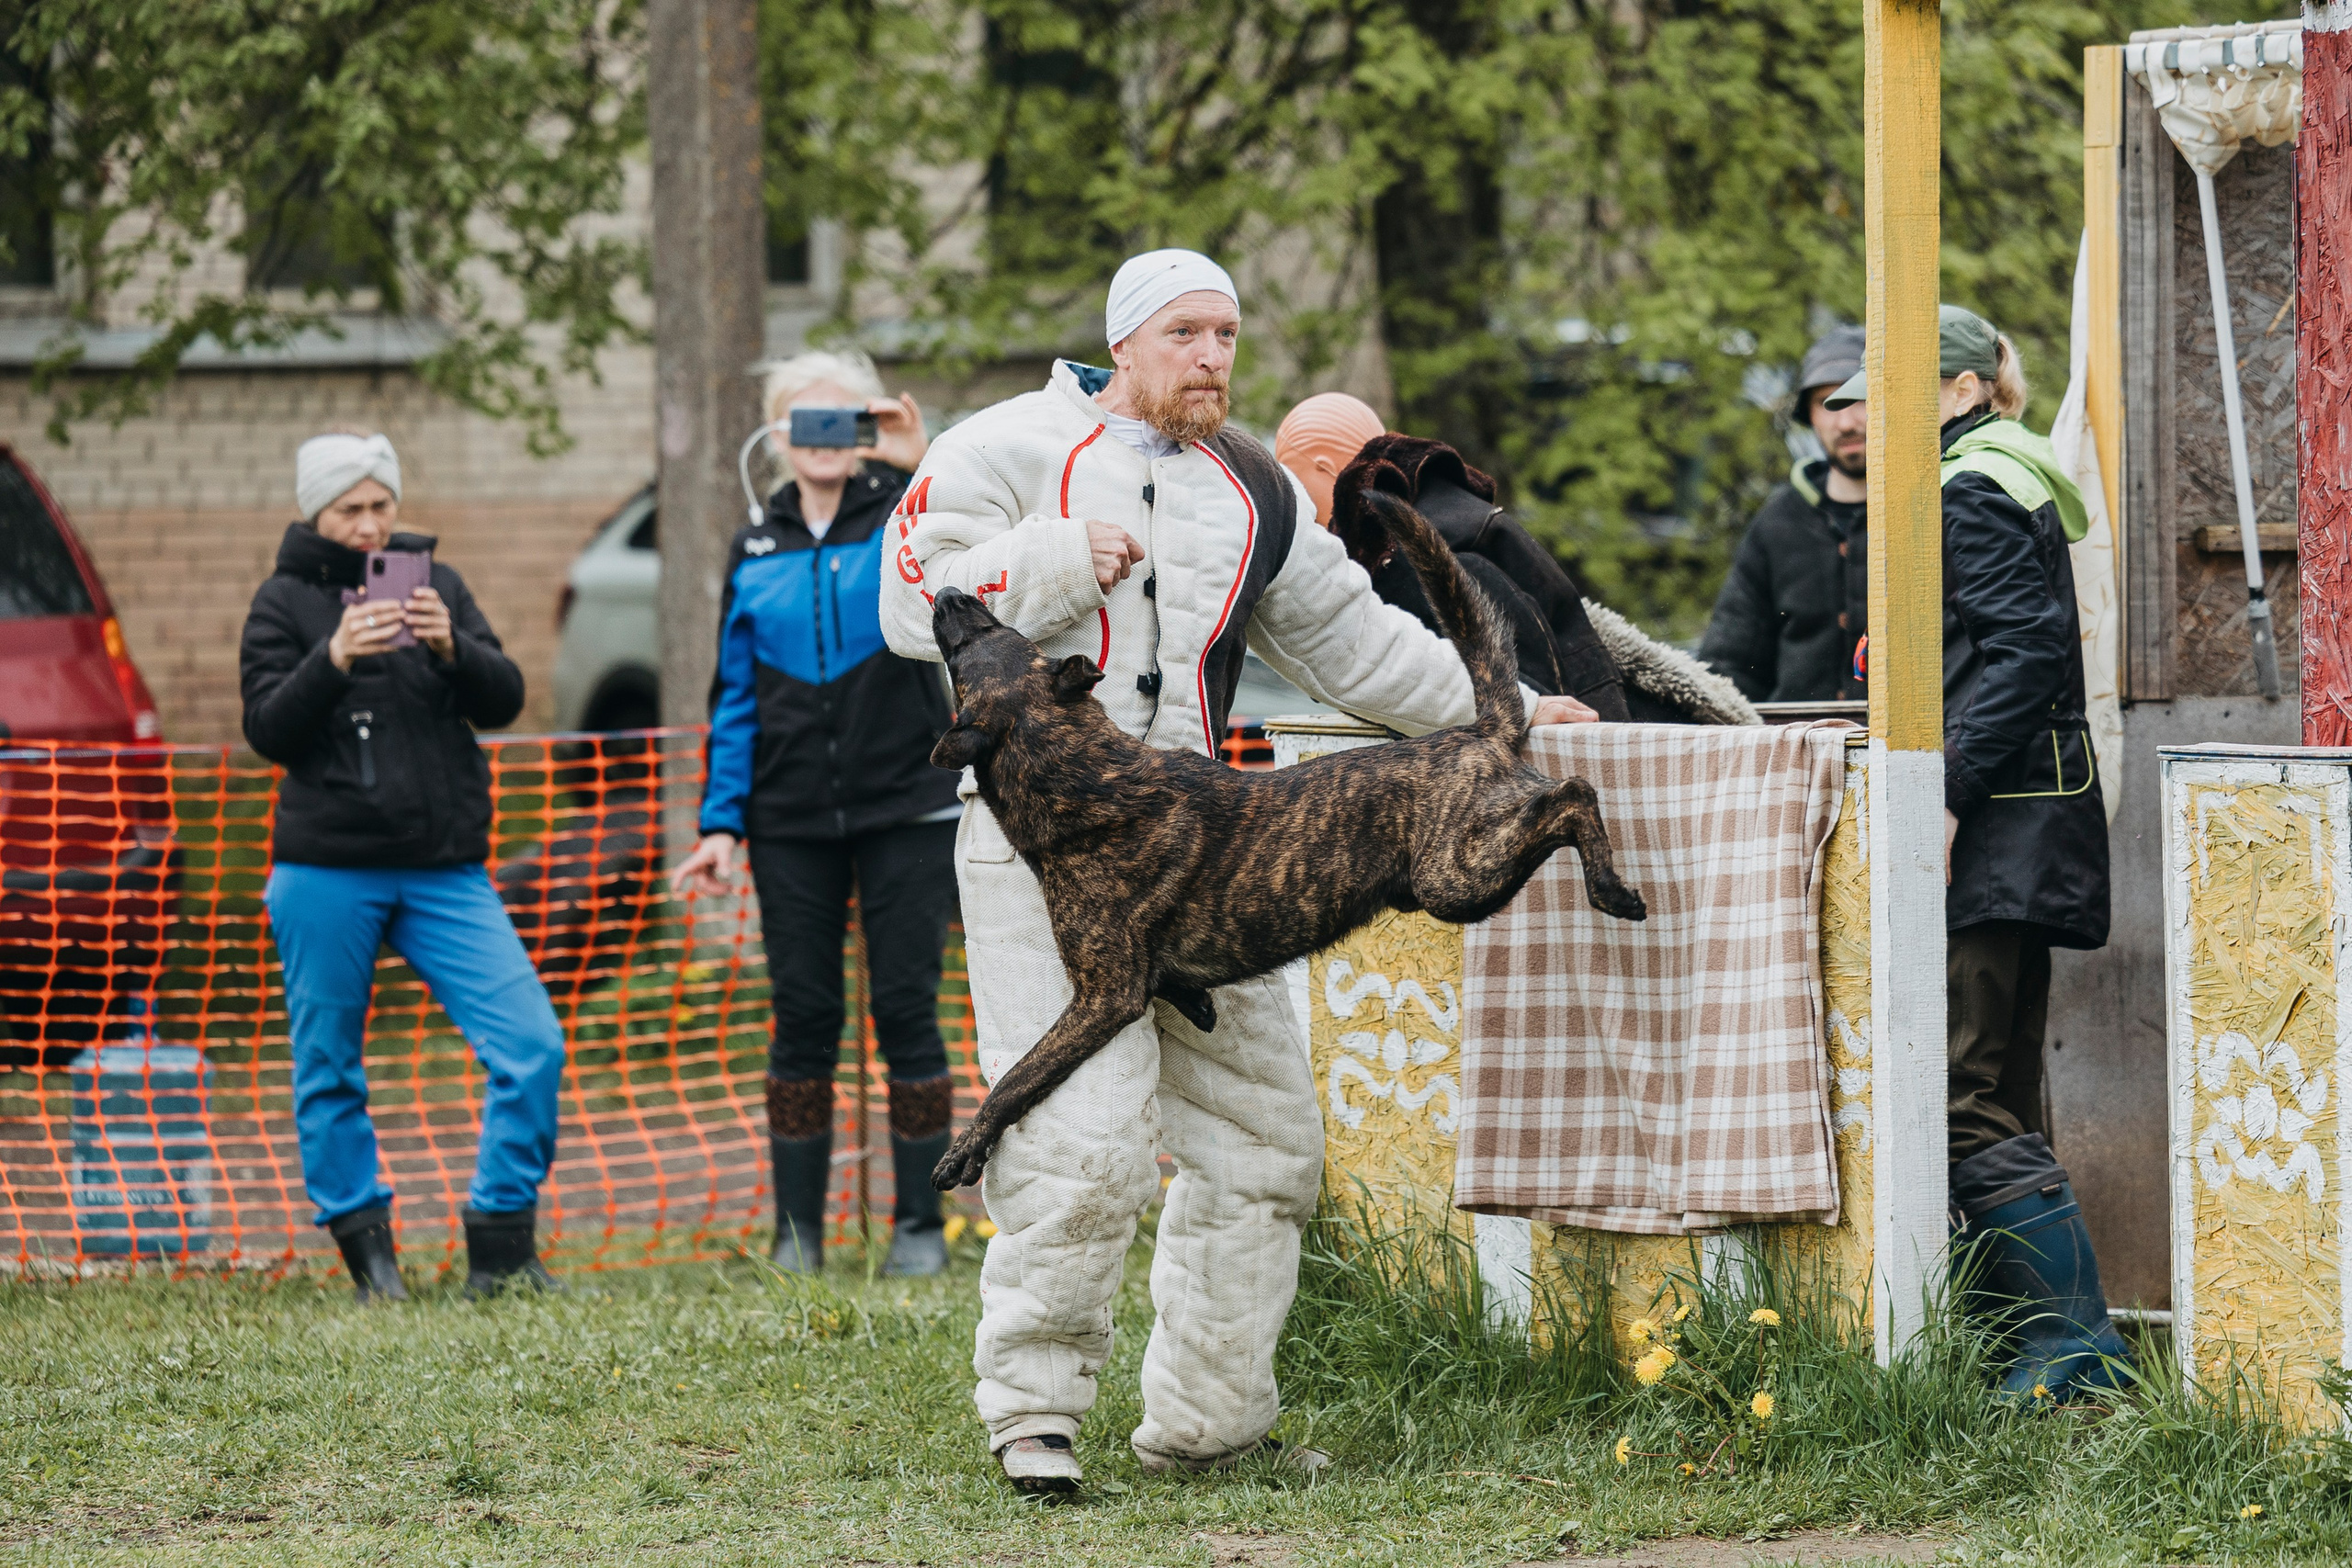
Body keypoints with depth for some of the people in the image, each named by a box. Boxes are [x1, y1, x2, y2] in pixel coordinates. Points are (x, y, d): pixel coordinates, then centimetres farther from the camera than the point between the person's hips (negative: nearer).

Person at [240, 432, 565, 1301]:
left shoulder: (437, 584, 9)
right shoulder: (286, 601, 2)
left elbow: (504, 702, 5)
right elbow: (268, 731, -6)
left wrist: (453, 648, -15)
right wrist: (334, 659, -22)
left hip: (446, 871, 2)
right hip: (326, 873, -2)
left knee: (532, 1047, -8)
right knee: (330, 1068, 2)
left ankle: (501, 1246, 0)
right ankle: (364, 1245, 14)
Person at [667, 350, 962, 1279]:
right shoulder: (756, 555, 10)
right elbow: (736, 702, 12)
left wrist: (925, 471, -34)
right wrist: (721, 823, 4)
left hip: (906, 811, -3)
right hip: (792, 824, 3)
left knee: (907, 1010, -2)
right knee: (802, 1018, 4)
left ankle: (920, 1226, 5)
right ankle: (798, 1228, 11)